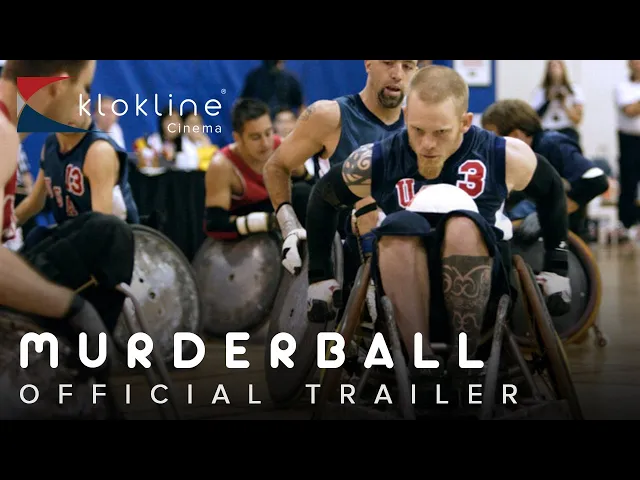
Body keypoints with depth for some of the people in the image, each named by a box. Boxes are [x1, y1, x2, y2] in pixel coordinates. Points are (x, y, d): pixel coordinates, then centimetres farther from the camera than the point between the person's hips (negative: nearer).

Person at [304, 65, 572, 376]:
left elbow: (551, 190, 12)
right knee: (400, 227, -32)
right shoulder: (375, 162, -8)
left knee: (463, 225, -33)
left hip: (482, 283, 0)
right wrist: (319, 277, 12)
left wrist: (556, 268, 14)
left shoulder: (506, 157, -8)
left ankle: (468, 357, -25)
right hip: (408, 290, 1)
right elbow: (323, 199, 10)